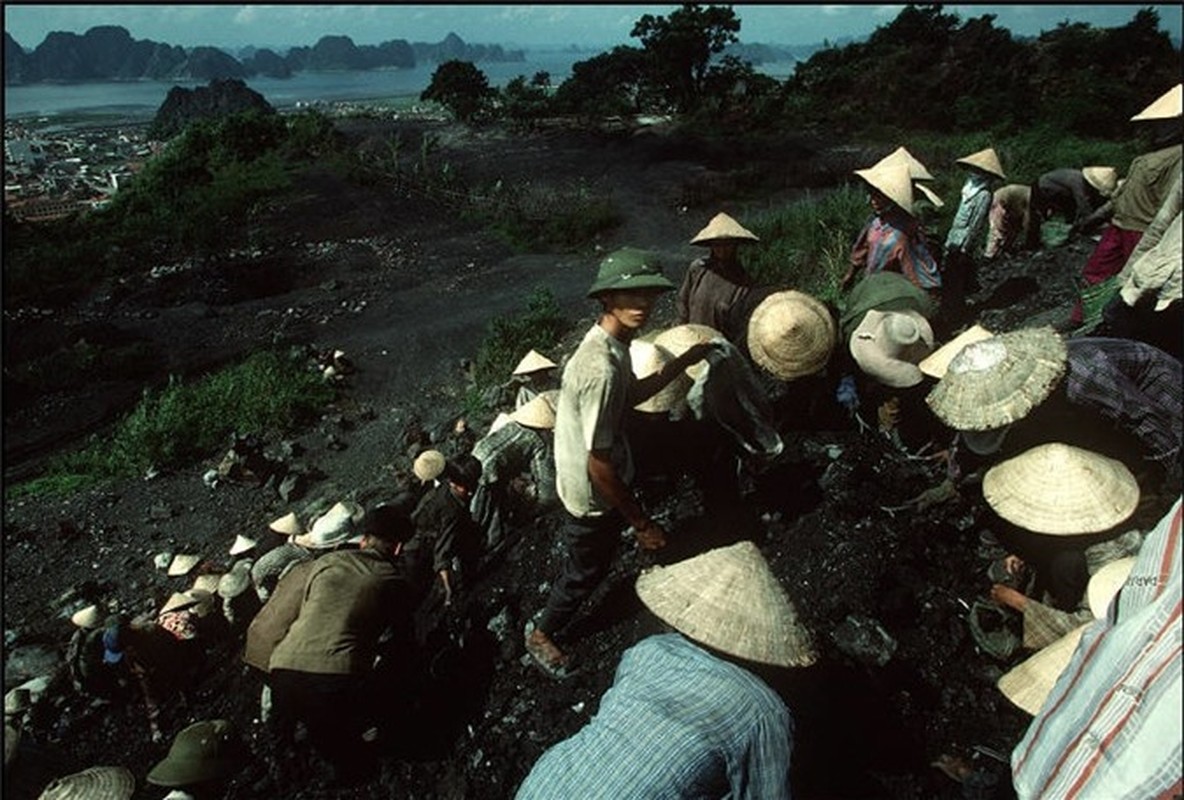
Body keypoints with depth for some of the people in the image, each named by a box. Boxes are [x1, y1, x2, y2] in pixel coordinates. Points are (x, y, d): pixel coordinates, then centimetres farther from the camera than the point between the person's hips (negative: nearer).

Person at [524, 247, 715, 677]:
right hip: (593, 497, -8)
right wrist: (642, 523, -22)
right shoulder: (601, 368, -37)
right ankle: (540, 635, 43)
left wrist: (681, 362, 11)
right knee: (586, 572, 17)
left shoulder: (611, 342, -6)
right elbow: (598, 466, -32)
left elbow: (630, 395, 14)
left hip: (604, 482, 9)